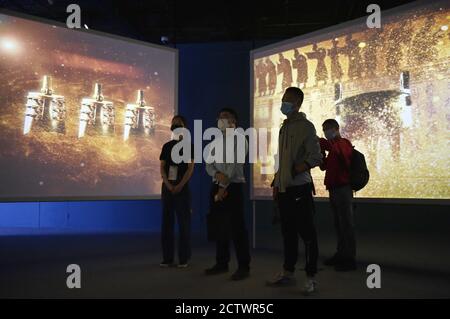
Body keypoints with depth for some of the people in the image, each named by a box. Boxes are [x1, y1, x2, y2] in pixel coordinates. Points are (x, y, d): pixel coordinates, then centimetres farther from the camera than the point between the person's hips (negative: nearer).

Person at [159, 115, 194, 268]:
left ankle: (183, 258, 1)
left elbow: (190, 168, -5)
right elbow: (162, 168, 7)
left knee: (183, 222, -4)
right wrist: (168, 185, -9)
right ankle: (167, 258, 9)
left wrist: (179, 186, -15)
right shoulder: (167, 146, 13)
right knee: (166, 222, 4)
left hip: (182, 187, -4)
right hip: (167, 187, 4)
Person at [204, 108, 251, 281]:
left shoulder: (239, 139, -4)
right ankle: (221, 263, 22)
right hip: (216, 186, 7)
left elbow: (234, 164, -13)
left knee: (237, 228, -6)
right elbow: (208, 165, 9)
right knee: (218, 227, 10)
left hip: (233, 187, -7)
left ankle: (243, 267, 2)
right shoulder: (214, 142, 17)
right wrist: (217, 174, -14)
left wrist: (224, 187, -17)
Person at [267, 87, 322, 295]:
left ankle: (311, 277, 6)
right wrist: (276, 183, 14)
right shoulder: (284, 127, 16)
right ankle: (288, 273, 25)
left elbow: (315, 157, -13)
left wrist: (295, 171, -22)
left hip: (299, 188, -7)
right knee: (288, 232, 14)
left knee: (307, 233, -2)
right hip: (284, 189, 8)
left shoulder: (305, 126, -6)